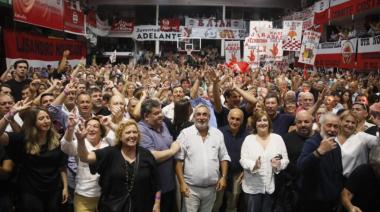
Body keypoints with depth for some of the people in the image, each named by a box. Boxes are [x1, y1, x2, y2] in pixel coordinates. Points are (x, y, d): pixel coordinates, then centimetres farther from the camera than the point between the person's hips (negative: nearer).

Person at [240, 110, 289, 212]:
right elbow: (243, 160, -6)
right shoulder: (248, 139, 0)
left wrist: (279, 164, -19)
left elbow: (286, 159, 3)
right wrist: (254, 165, -25)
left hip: (272, 186, 1)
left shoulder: (277, 138, 3)